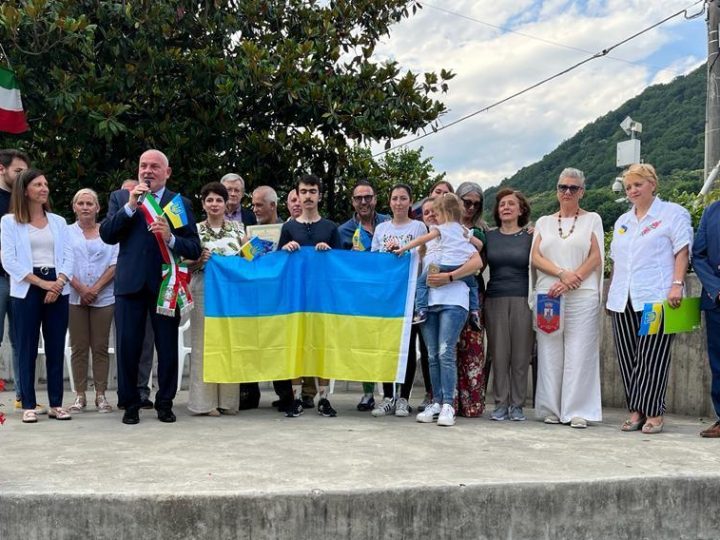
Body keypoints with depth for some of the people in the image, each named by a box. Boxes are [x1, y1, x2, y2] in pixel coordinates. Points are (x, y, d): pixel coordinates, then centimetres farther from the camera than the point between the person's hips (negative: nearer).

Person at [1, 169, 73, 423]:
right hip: (27, 289, -3)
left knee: (56, 348, 4)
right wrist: (41, 283, -13)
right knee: (27, 349, -1)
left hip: (57, 288, 3)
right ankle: (28, 405, 5)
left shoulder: (58, 221, 14)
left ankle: (56, 404, 9)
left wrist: (58, 283, -10)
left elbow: (68, 256, 7)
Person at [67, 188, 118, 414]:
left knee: (101, 347, 1)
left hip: (103, 298, 0)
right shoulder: (67, 232, 9)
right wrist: (81, 289, -10)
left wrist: (96, 288, -9)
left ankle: (101, 395, 5)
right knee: (79, 347, 2)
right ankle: (80, 395, 6)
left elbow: (115, 264, 1)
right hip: (75, 297, 0)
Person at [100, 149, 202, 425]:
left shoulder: (181, 203, 5)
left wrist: (170, 238, -21)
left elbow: (195, 249, -3)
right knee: (127, 348, 4)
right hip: (130, 283, 1)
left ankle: (165, 403, 20)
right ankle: (130, 404, 17)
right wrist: (130, 206, -12)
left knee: (167, 348, 6)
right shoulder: (120, 198, 9)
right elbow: (106, 235, -4)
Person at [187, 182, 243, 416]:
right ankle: (205, 401, 1)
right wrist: (200, 259, -13)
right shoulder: (195, 230, 6)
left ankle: (228, 399, 9)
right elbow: (185, 264, 5)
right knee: (204, 343, -3)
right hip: (204, 290, -2)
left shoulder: (238, 228, 12)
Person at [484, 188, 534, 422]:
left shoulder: (530, 237, 8)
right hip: (495, 300, 1)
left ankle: (517, 404, 7)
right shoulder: (489, 237, 11)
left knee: (521, 354, -1)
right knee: (499, 353, 0)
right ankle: (501, 404, 8)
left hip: (522, 300, -1)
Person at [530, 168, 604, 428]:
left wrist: (574, 279, -13)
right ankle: (552, 409, 7)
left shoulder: (592, 219, 11)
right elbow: (536, 257, 5)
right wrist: (562, 273, -11)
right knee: (550, 353, 1)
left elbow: (596, 257, 1)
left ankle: (578, 411, -2)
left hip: (582, 296, -2)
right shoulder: (544, 222, 17)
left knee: (579, 353, -6)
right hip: (548, 295, 2)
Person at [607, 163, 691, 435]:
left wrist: (677, 285, -15)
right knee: (627, 357, 4)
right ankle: (635, 411, 10)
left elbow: (682, 251, -4)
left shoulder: (673, 213, 4)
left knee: (652, 356, -8)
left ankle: (653, 413, -2)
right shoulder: (622, 222, 23)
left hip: (656, 298, -6)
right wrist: (610, 294, 19)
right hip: (623, 300, 6)